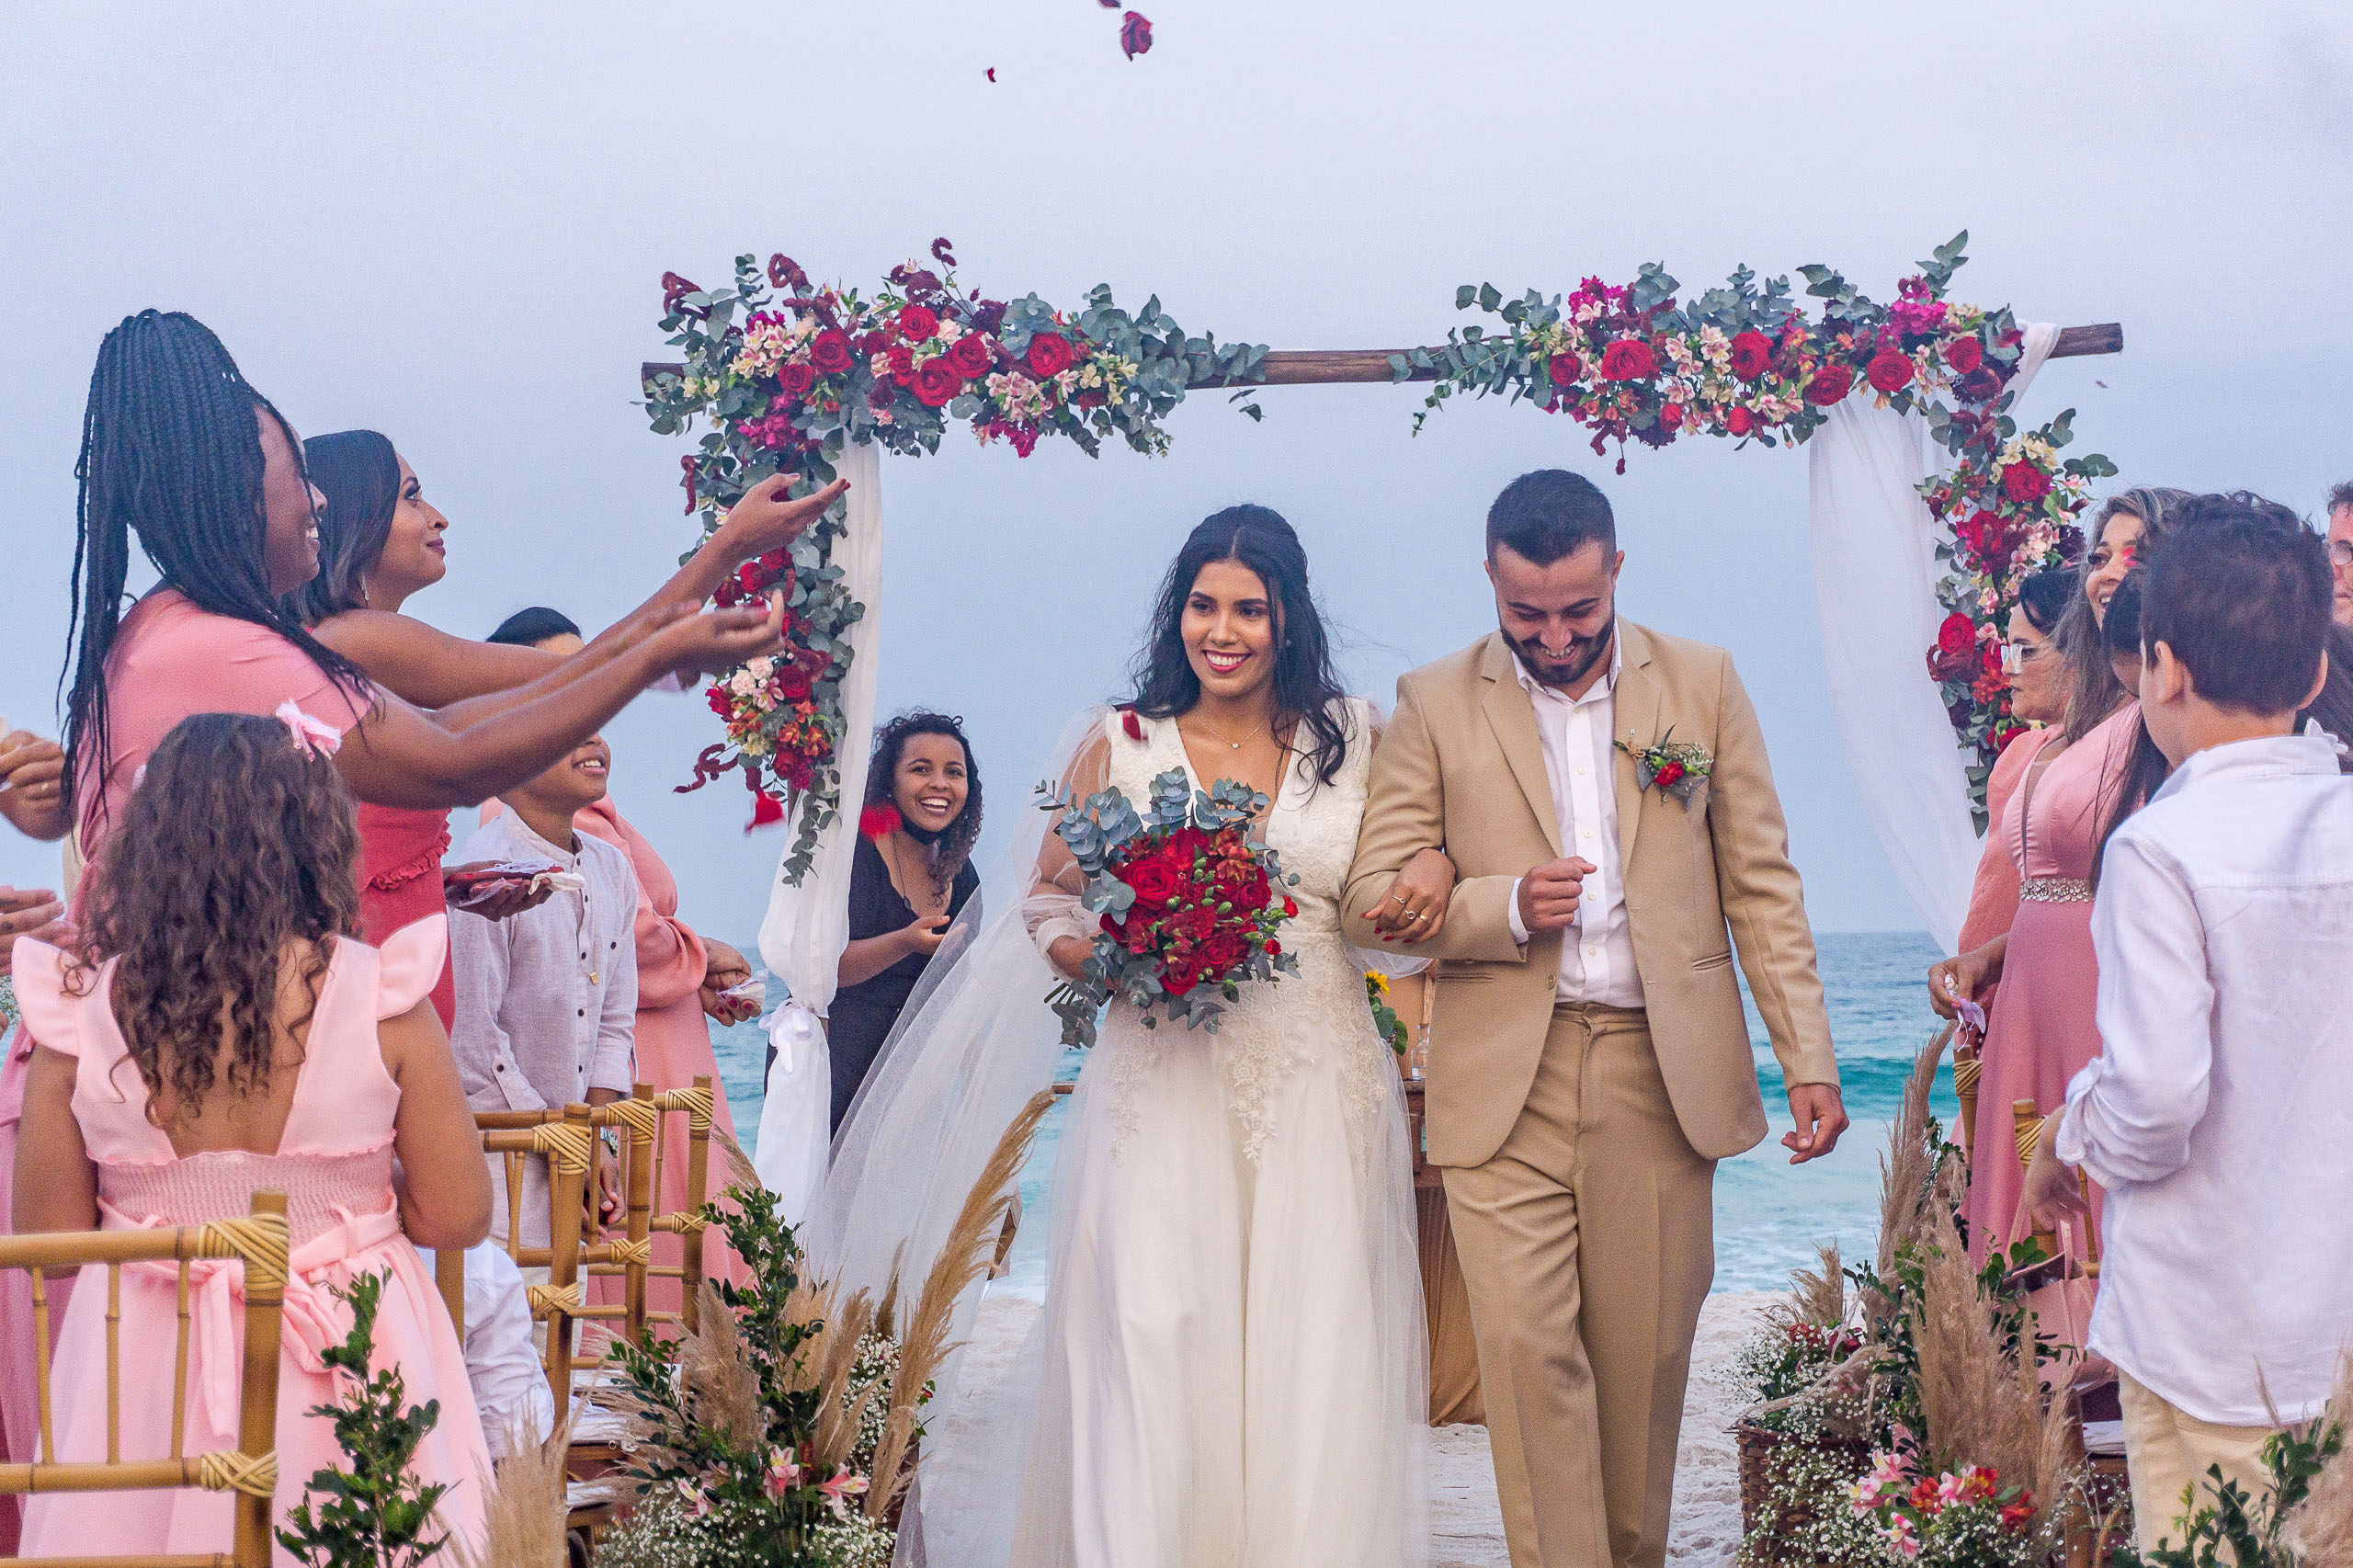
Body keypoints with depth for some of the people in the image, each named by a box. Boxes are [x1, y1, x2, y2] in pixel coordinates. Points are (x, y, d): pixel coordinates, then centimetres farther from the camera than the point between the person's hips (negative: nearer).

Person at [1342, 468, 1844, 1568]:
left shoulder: (1703, 683, 7)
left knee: (1646, 1354, 6)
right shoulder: (1435, 704, 4)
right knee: (1526, 1350, -9)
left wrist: (1808, 1059, 1)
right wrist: (1507, 906, -15)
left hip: (1663, 1073, 1)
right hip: (1505, 1081, -1)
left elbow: (1762, 886, 7)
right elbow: (1374, 891, 2)